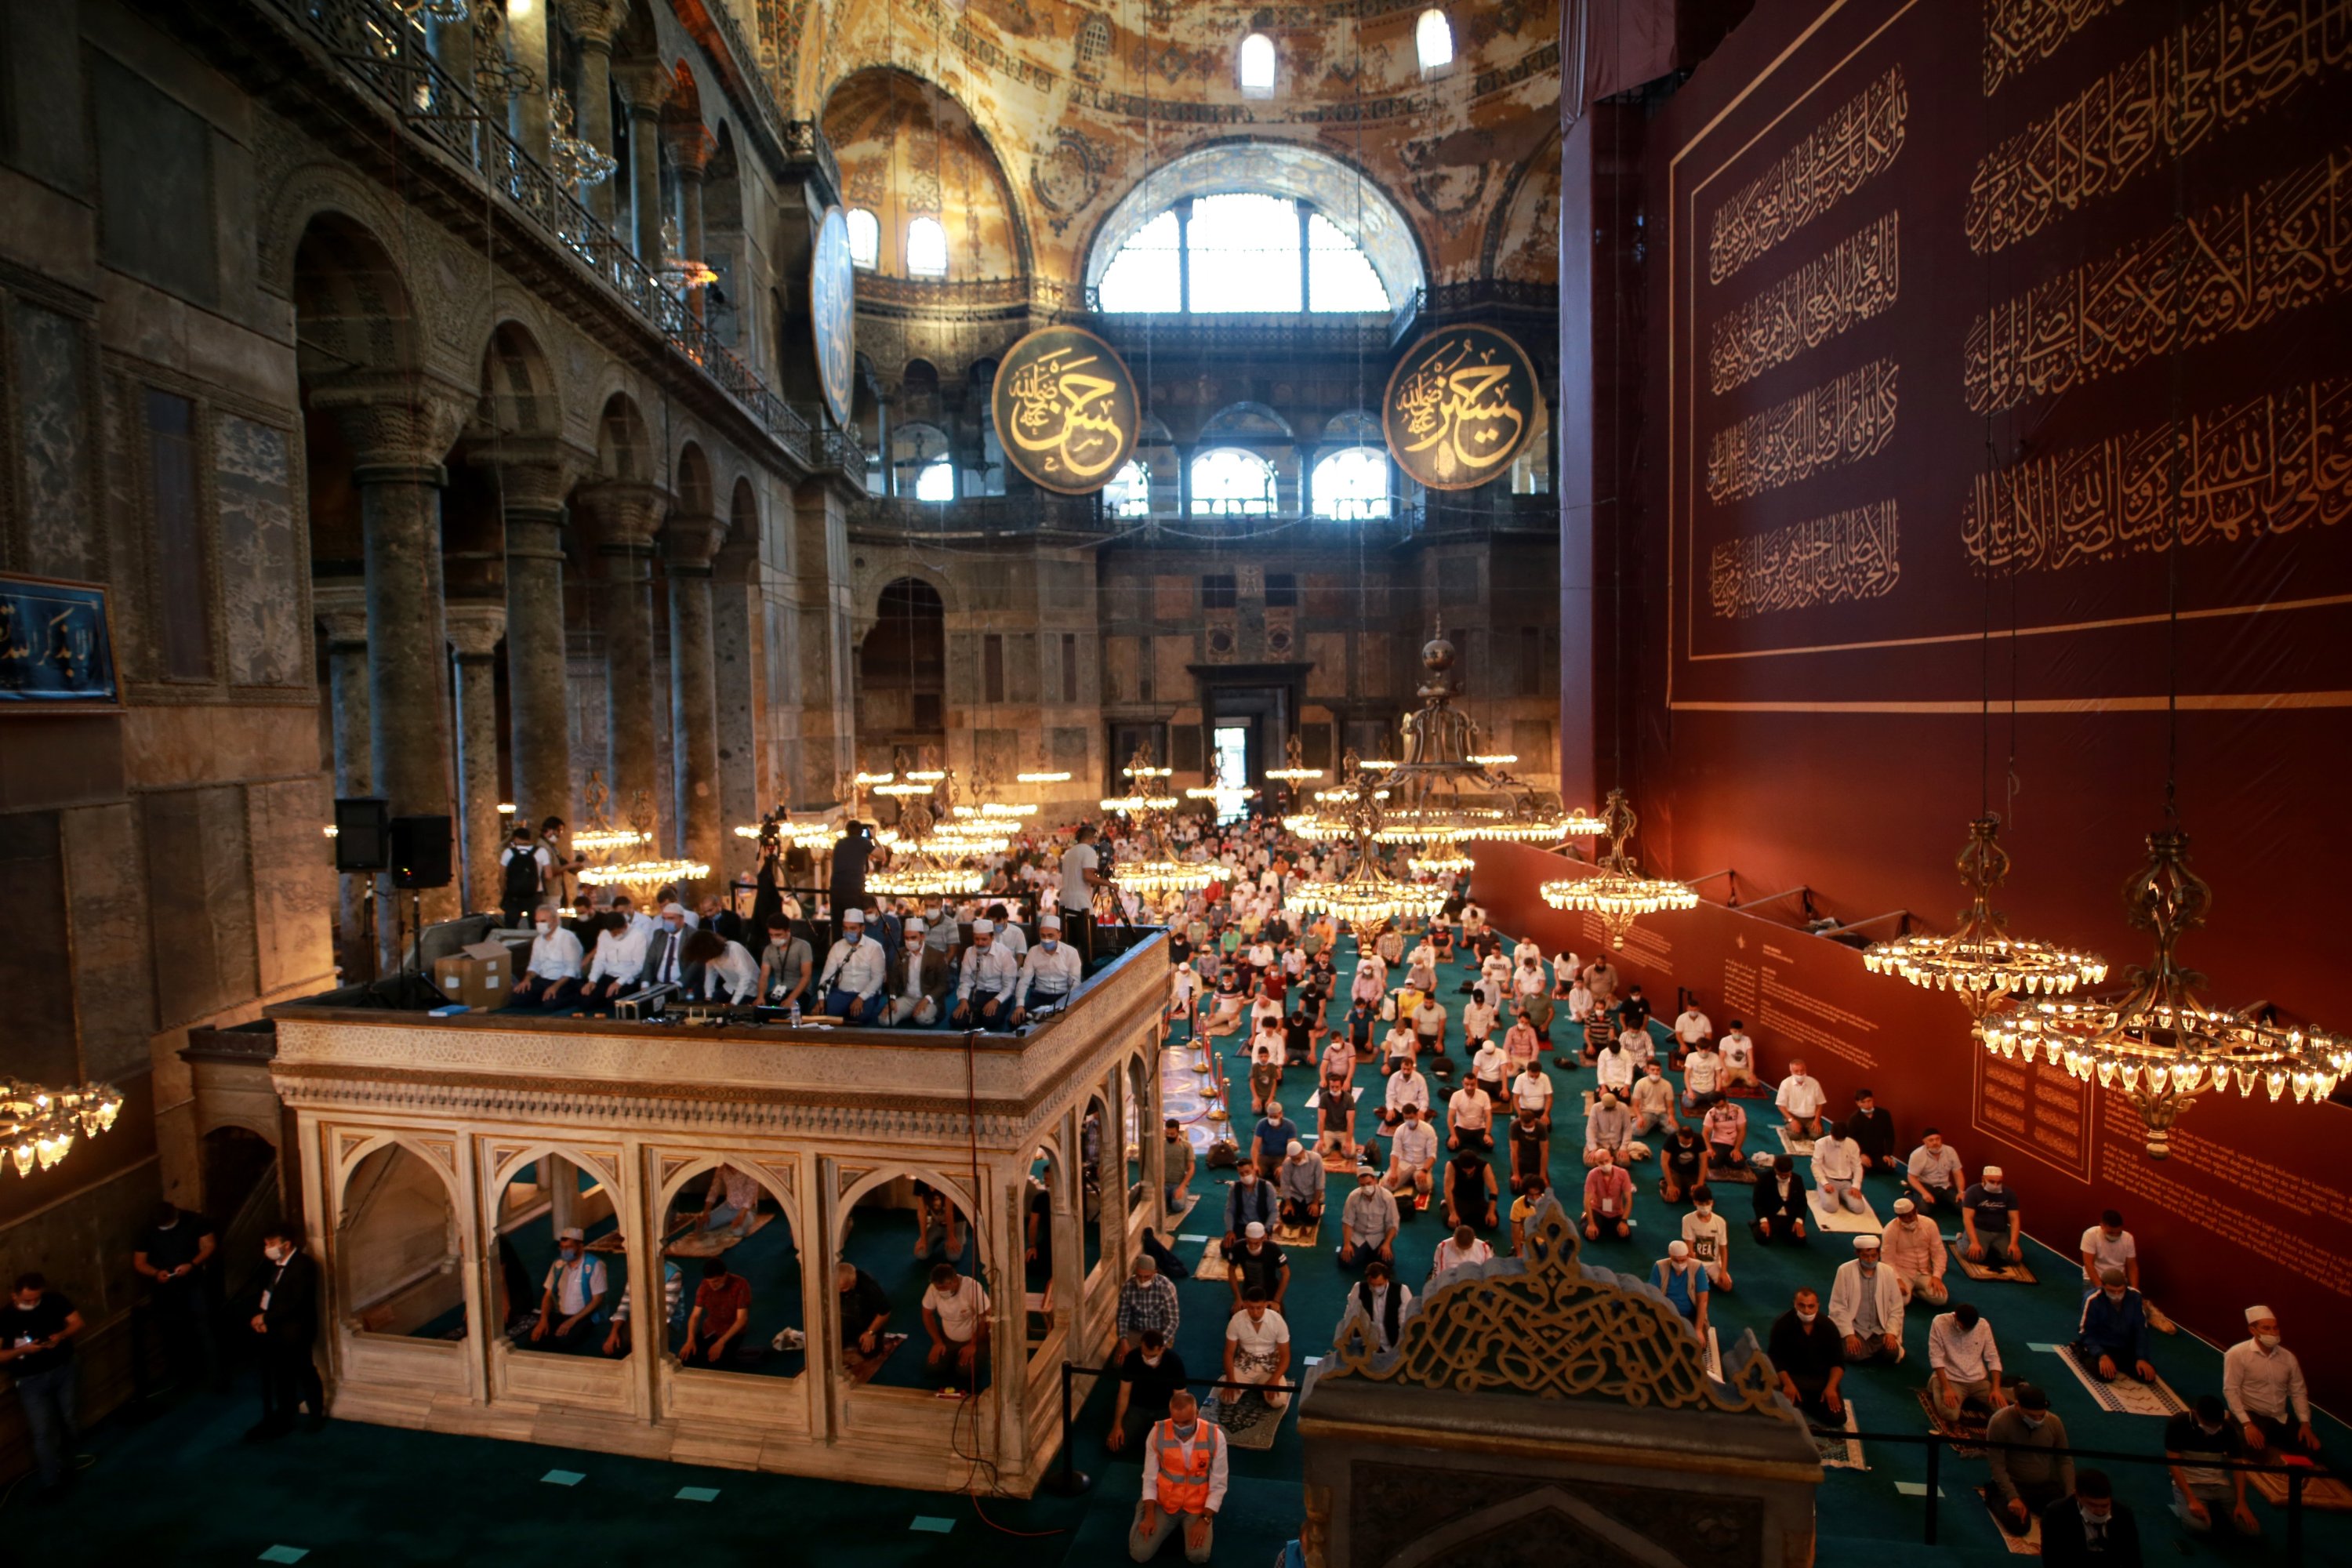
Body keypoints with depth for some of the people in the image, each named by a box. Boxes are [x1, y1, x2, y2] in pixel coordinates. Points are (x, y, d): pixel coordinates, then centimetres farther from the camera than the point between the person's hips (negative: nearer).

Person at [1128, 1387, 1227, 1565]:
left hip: (1197, 1507, 0)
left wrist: (1205, 1520, -16)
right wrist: (1149, 1515, -10)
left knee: (1198, 1556, -19)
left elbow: (1218, 1485, -11)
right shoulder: (1157, 1433, -18)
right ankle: (1144, 1511, 21)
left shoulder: (1215, 1436, -20)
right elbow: (1150, 1478, -6)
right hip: (1164, 1503, 1)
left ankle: (1184, 1525, 13)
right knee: (1139, 1554, -10)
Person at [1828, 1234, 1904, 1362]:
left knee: (1892, 1352, -23)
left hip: (1880, 1330, 2)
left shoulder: (1888, 1272, 1)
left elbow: (1896, 1308, 3)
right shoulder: (1845, 1271, -9)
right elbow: (1838, 1307, -9)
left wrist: (1891, 1333, -10)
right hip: (1855, 1328, -2)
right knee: (1853, 1354, -25)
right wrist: (1849, 1335, -18)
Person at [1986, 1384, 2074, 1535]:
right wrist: (2012, 1497, -25)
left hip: (2048, 1485, 5)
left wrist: (2071, 1495, -8)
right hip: (2015, 1485, -5)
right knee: (2019, 1525, -25)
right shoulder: (2000, 1422, -22)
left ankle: (2034, 1504, 15)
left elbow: (2065, 1460, 2)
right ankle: (1994, 1496, 8)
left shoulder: (2054, 1422, -8)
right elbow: (1997, 1465, -18)